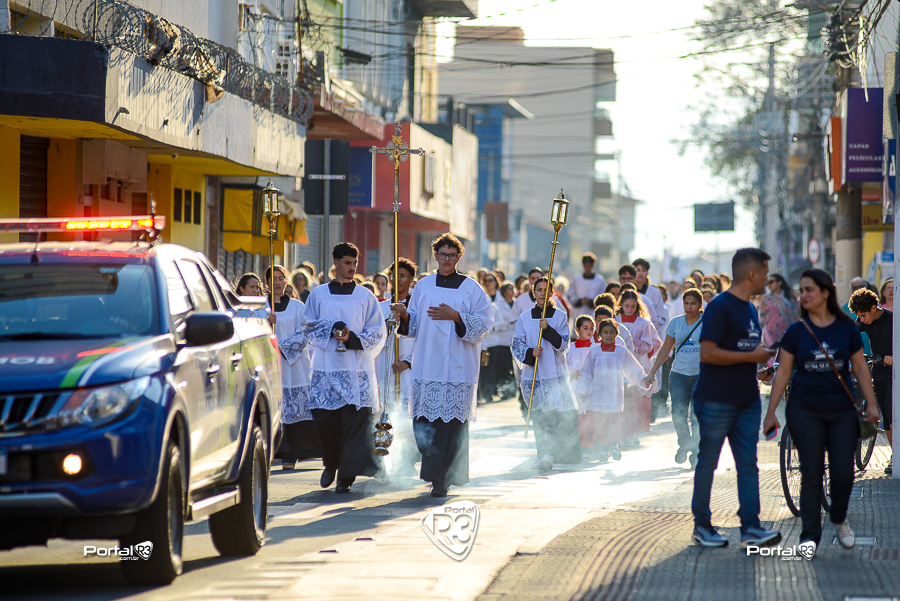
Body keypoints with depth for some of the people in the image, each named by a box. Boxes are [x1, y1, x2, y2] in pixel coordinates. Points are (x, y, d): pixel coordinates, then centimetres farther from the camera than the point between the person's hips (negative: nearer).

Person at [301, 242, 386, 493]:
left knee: (353, 422, -8)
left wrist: (352, 338, -10)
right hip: (326, 368, 1)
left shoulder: (365, 297, 8)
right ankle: (331, 464, 23)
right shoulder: (318, 294, 10)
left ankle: (346, 476, -4)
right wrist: (334, 329, -9)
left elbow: (377, 332, 6)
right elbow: (309, 326, 7)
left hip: (357, 370, -1)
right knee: (323, 418, -2)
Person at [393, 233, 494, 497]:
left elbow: (484, 325, -4)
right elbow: (414, 324, 14)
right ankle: (436, 469, 22)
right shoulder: (423, 286, 11)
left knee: (451, 423, -6)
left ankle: (443, 478, 1)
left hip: (457, 368, -3)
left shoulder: (471, 288, 1)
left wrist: (455, 316, -16)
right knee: (424, 420, 2)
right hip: (427, 365, 3)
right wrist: (404, 314, -7)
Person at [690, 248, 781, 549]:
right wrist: (752, 356, -17)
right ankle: (701, 525, 11)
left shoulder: (750, 309, 16)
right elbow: (708, 353, -20)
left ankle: (750, 526, -2)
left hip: (747, 400, 8)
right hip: (716, 400, -8)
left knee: (748, 464, 1)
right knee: (707, 464, 2)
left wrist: (763, 355, 8)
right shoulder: (720, 307, -13)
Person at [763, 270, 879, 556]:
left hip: (842, 411, 1)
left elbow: (860, 368, 7)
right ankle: (810, 535, 4)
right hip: (805, 411, 0)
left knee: (843, 473, -2)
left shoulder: (847, 329, 2)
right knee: (811, 474, -2)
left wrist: (871, 403, 1)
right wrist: (770, 412, 1)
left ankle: (839, 519, 26)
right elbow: (782, 373, 4)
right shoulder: (796, 332, 1)